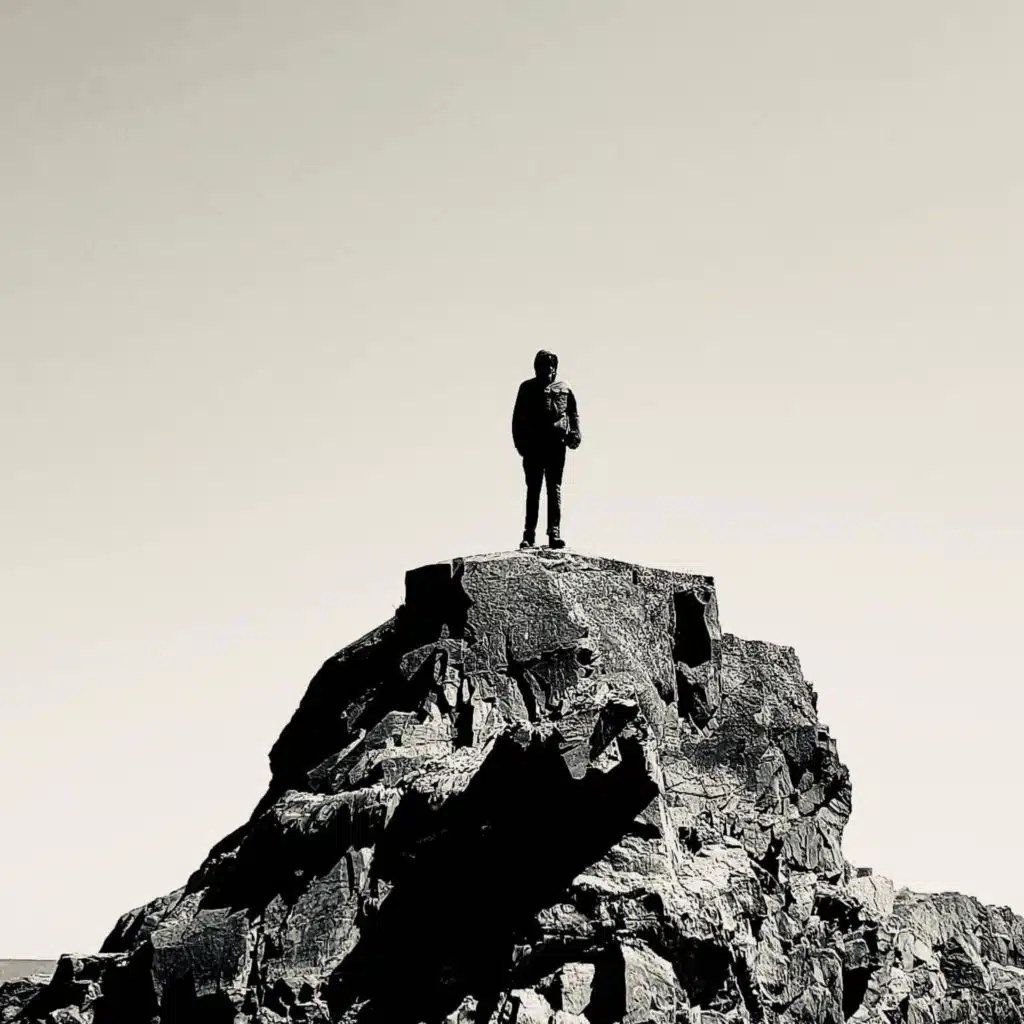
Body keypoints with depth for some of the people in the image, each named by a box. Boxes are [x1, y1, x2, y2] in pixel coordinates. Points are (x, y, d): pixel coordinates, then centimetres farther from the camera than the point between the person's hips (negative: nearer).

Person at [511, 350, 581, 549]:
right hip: (533, 445, 0)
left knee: (554, 488, -3)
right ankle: (529, 535, 2)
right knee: (533, 489, 2)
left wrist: (574, 433, -5)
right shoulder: (528, 388, 10)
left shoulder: (564, 389, 14)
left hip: (556, 445, 0)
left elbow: (573, 413, 12)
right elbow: (518, 418, 7)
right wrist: (520, 442, -4)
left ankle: (555, 533, -7)